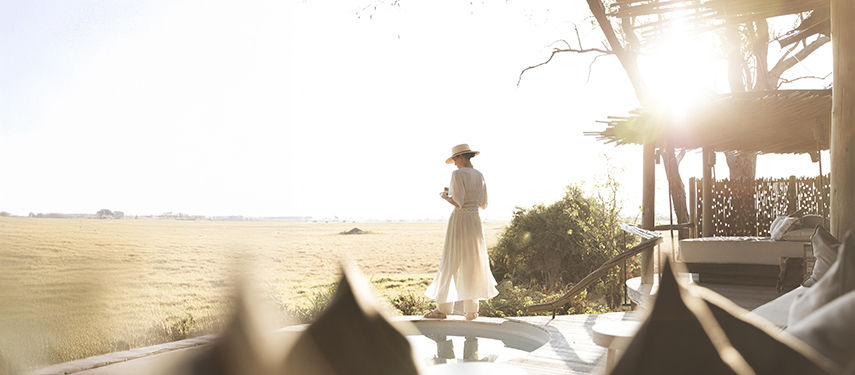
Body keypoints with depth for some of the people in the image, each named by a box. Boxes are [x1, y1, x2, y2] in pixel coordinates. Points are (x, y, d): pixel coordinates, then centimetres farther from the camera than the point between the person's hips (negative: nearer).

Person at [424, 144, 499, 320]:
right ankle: (471, 310, 9)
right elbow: (483, 204, 14)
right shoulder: (480, 175, 10)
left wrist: (445, 196, 2)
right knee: (473, 264, 8)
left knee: (450, 263, 1)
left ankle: (443, 308, 5)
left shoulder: (458, 174, -12)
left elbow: (458, 202, -18)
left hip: (459, 219, -6)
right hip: (475, 220, 6)